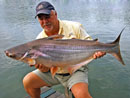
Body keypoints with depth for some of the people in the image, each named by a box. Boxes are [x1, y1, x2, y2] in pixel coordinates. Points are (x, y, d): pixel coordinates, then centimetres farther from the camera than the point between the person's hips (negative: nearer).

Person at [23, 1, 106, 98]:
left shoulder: (75, 27, -11)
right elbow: (45, 69, 0)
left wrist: (97, 51, -31)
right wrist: (42, 67, -25)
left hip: (76, 70, -3)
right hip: (53, 72, 4)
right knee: (27, 81, -3)